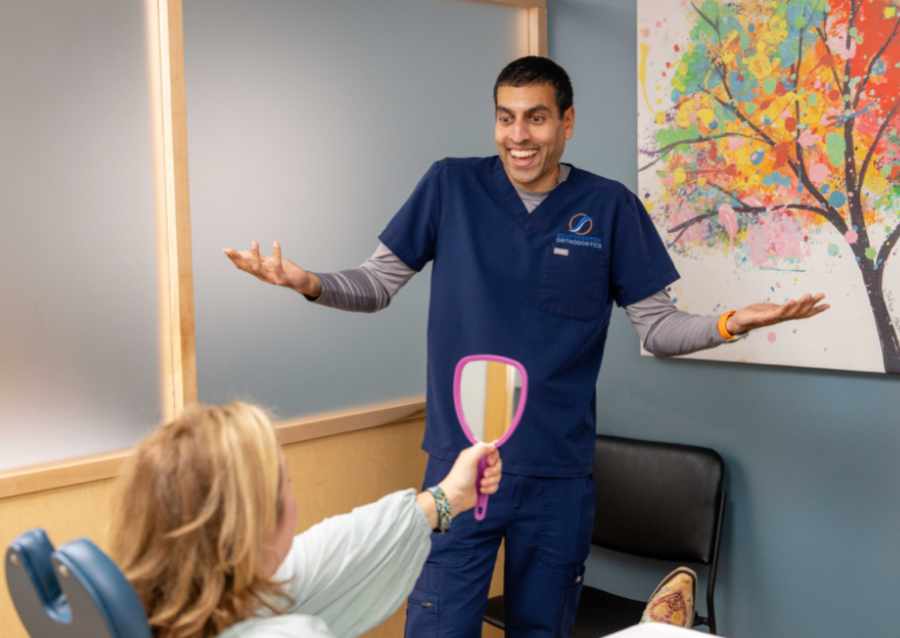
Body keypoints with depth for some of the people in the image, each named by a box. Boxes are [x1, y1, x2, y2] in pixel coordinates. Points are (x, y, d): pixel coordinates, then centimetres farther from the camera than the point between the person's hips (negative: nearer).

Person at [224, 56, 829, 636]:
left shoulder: (611, 206, -2)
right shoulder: (450, 186, -1)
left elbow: (656, 326, 1)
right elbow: (380, 283, 3)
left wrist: (727, 324, -18)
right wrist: (310, 283, -16)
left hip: (559, 471, 1)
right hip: (460, 462, 0)